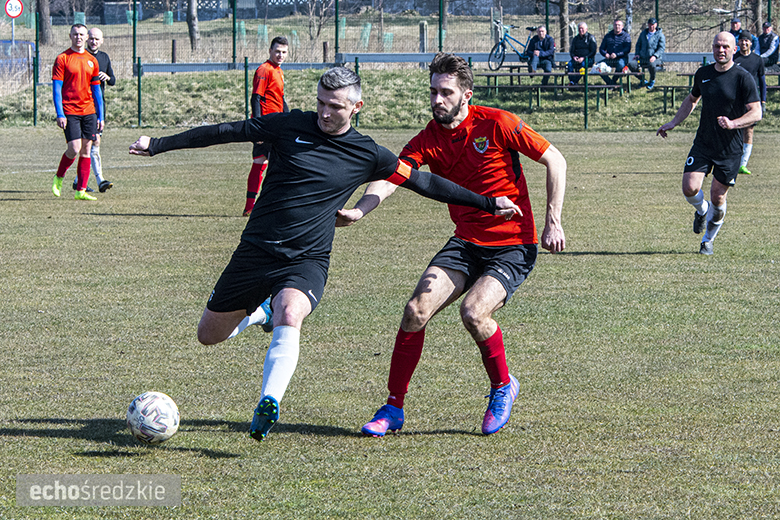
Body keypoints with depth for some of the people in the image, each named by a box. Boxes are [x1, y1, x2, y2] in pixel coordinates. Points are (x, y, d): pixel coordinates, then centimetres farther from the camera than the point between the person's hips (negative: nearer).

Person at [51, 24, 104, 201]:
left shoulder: (92, 60, 12)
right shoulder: (62, 59, -2)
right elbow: (56, 88, -5)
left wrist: (100, 116, 11)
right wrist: (59, 114, -14)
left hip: (89, 111, 5)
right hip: (69, 111, -5)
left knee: (86, 150, 1)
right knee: (75, 148, -12)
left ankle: (81, 190, 5)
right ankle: (58, 178, 13)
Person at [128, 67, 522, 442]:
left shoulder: (367, 155, 1)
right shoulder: (289, 126, -1)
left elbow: (422, 182, 10)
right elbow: (225, 132, 4)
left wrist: (488, 203, 10)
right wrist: (157, 145, 3)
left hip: (307, 260, -2)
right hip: (256, 251, 2)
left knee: (290, 314, -35)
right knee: (209, 335, 8)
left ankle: (268, 405, -38)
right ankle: (258, 312, 39)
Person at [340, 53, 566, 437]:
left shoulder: (496, 124, -12)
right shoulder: (427, 141, -1)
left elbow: (555, 161, -4)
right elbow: (391, 176, -17)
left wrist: (552, 222, -8)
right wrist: (358, 210, -37)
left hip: (514, 247, -4)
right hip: (466, 243, 5)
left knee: (473, 311, -27)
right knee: (417, 309, -13)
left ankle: (503, 386, 3)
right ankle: (393, 408, 1)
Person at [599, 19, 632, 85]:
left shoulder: (626, 36, 5)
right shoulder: (608, 36, 16)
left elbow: (628, 49, -8)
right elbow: (601, 48, 16)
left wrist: (617, 54, -21)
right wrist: (605, 54, -8)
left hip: (621, 58, -3)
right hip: (609, 59, 3)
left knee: (620, 64, -39)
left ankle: (613, 81, -15)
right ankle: (611, 83, -18)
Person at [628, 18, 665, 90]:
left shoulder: (660, 35, 3)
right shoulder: (643, 33, 19)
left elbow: (662, 48, -5)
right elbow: (638, 45, 26)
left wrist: (655, 56, -21)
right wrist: (637, 54, 7)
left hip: (656, 59, -5)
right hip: (642, 58, 5)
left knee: (651, 64, -41)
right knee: (631, 64, -21)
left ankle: (652, 80, -10)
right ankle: (642, 80, 1)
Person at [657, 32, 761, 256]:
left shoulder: (743, 78, -9)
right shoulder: (702, 74, 6)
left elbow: (756, 113, -13)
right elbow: (692, 99, 25)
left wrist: (733, 124, -29)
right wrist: (673, 123, 16)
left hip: (730, 149, -3)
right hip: (703, 144, 3)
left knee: (717, 197, 1)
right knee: (690, 187, -13)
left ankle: (708, 239, 25)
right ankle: (702, 210, 22)